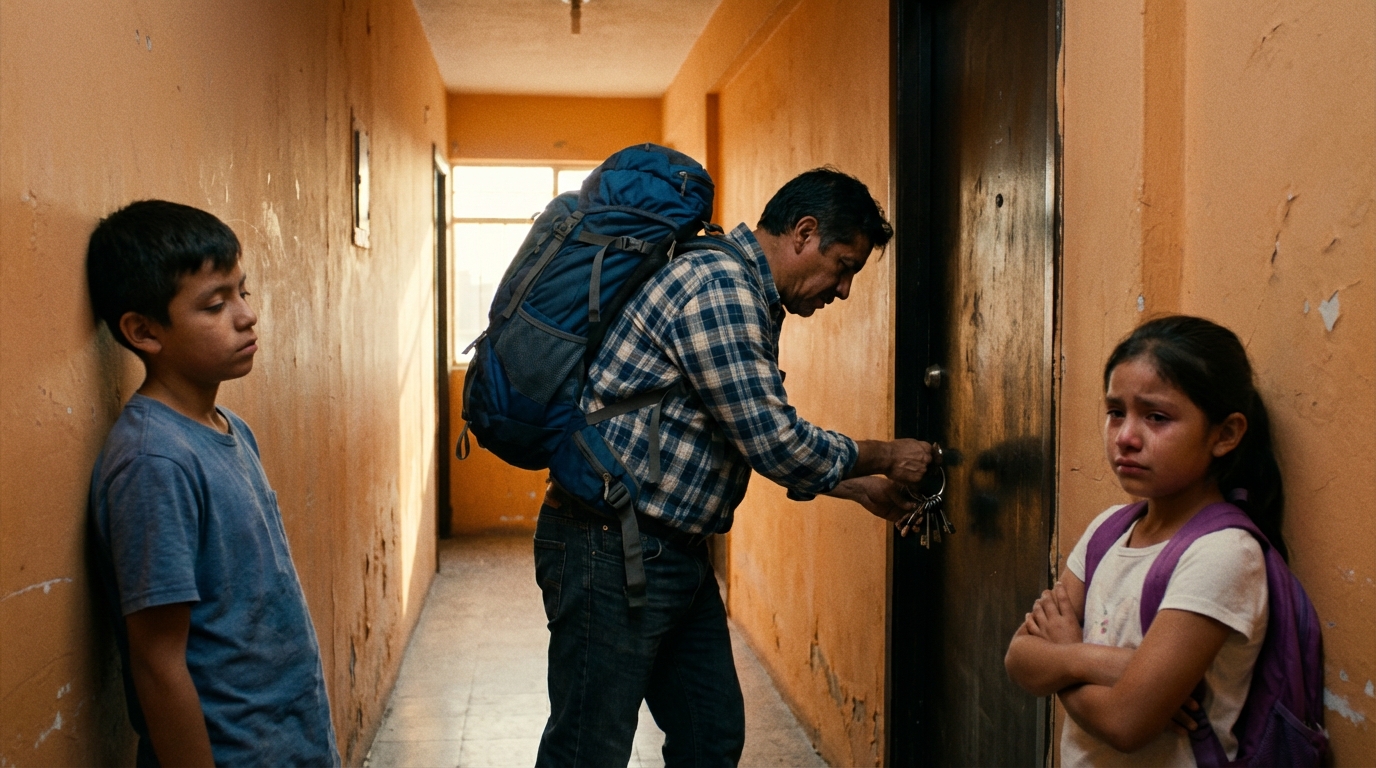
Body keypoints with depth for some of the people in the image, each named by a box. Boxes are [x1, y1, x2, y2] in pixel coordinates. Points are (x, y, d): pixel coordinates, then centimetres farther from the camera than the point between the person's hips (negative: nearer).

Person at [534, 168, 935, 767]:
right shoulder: (717, 285, -19)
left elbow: (762, 441, 23)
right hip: (613, 550, -10)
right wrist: (883, 457, -6)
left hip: (676, 552, 11)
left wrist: (861, 488, 20)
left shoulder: (746, 298, 15)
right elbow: (775, 443, -21)